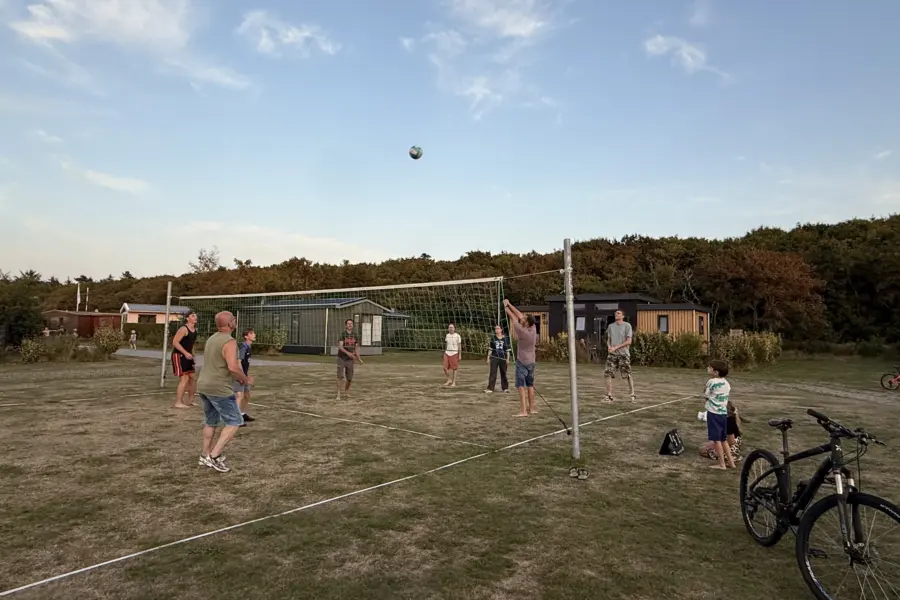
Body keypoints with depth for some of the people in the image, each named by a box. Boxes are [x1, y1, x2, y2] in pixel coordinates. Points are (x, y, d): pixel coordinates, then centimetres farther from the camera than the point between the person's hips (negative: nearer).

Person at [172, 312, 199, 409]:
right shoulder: (183, 329, -18)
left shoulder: (195, 330, 9)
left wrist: (192, 353, 16)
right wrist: (186, 353, -26)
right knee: (184, 378, -12)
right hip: (178, 355, -9)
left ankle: (190, 400, 22)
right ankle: (178, 402, -5)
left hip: (187, 355, 9)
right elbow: (175, 342, -22)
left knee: (192, 377, 11)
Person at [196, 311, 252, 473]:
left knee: (210, 422, 20)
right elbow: (233, 367, -27)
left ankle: (205, 456, 26)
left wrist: (236, 377, 20)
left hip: (204, 386, 9)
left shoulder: (212, 339, 13)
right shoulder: (229, 342, -17)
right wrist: (245, 379, -9)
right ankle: (214, 456, -5)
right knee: (234, 422, -1)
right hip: (219, 389, -9)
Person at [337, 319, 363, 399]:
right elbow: (340, 347, -22)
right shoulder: (342, 334, -10)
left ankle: (346, 391, 32)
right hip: (341, 358, -4)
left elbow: (356, 348, 11)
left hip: (350, 359, 4)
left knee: (349, 378, 7)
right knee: (340, 376, -12)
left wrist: (359, 358, 5)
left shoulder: (354, 335, 5)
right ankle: (338, 394, -7)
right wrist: (347, 353, -37)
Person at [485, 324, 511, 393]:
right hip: (494, 358, 0)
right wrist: (488, 358, 3)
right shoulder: (493, 338, 5)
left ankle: (505, 388, 23)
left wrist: (508, 359, -3)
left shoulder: (505, 338, 1)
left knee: (503, 373, 9)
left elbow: (508, 349, 2)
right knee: (493, 373, -4)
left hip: (503, 358, 0)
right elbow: (490, 349, 7)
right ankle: (490, 389, -5)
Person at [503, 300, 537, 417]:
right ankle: (532, 408, 23)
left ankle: (523, 410, -12)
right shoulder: (533, 329, -4)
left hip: (522, 362, -7)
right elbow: (519, 315, 3)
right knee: (530, 385, 16)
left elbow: (513, 318, -10)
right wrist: (509, 304, 7)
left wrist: (506, 307, 3)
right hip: (531, 362, 7)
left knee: (521, 386, -6)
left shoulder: (522, 331, -21)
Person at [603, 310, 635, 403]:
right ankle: (609, 395, 2)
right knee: (607, 373, -5)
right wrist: (609, 346, -6)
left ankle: (632, 395, 12)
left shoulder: (627, 326, -2)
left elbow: (629, 341, -8)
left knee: (627, 375, -1)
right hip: (612, 354, 4)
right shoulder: (611, 326, 13)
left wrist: (616, 347, -13)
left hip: (623, 354, -4)